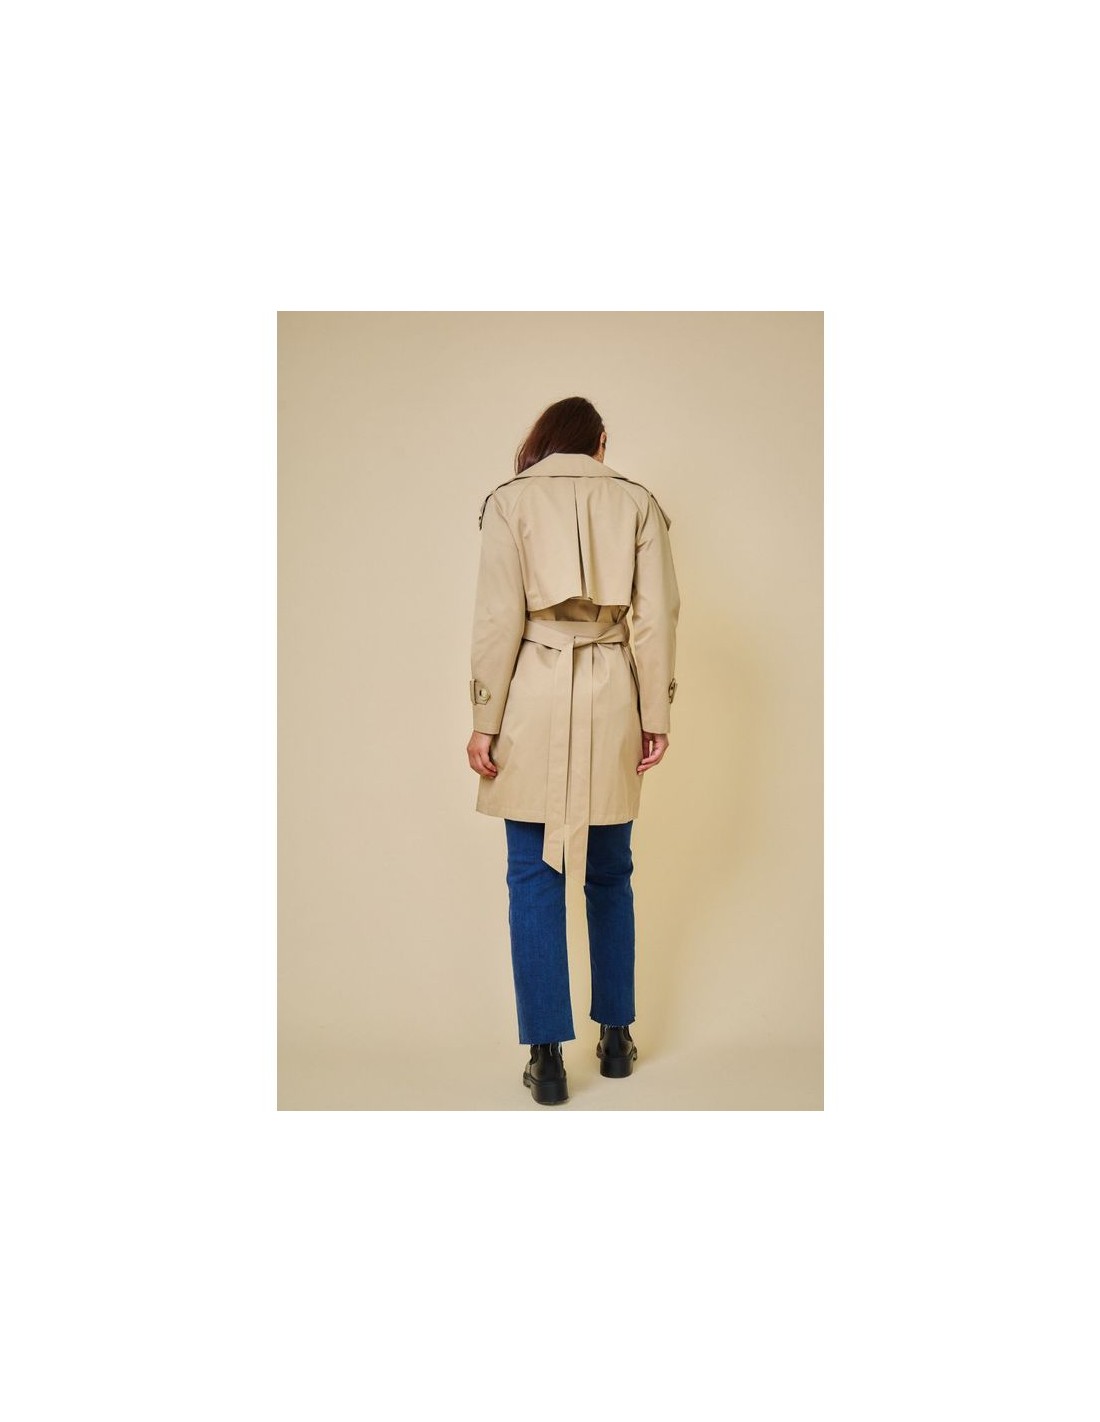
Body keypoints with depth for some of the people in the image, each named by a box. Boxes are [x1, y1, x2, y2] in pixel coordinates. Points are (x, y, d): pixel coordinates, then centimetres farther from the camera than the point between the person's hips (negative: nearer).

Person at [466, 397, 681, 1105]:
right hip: (612, 701, 3)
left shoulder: (510, 500, -1)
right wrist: (656, 714, 5)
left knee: (534, 878, 5)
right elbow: (658, 616, 1)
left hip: (533, 701, -2)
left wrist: (485, 721, -3)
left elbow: (499, 619, -7)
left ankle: (548, 1058, 9)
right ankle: (617, 1037, 26)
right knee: (610, 874, 16)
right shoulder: (638, 501, 5)